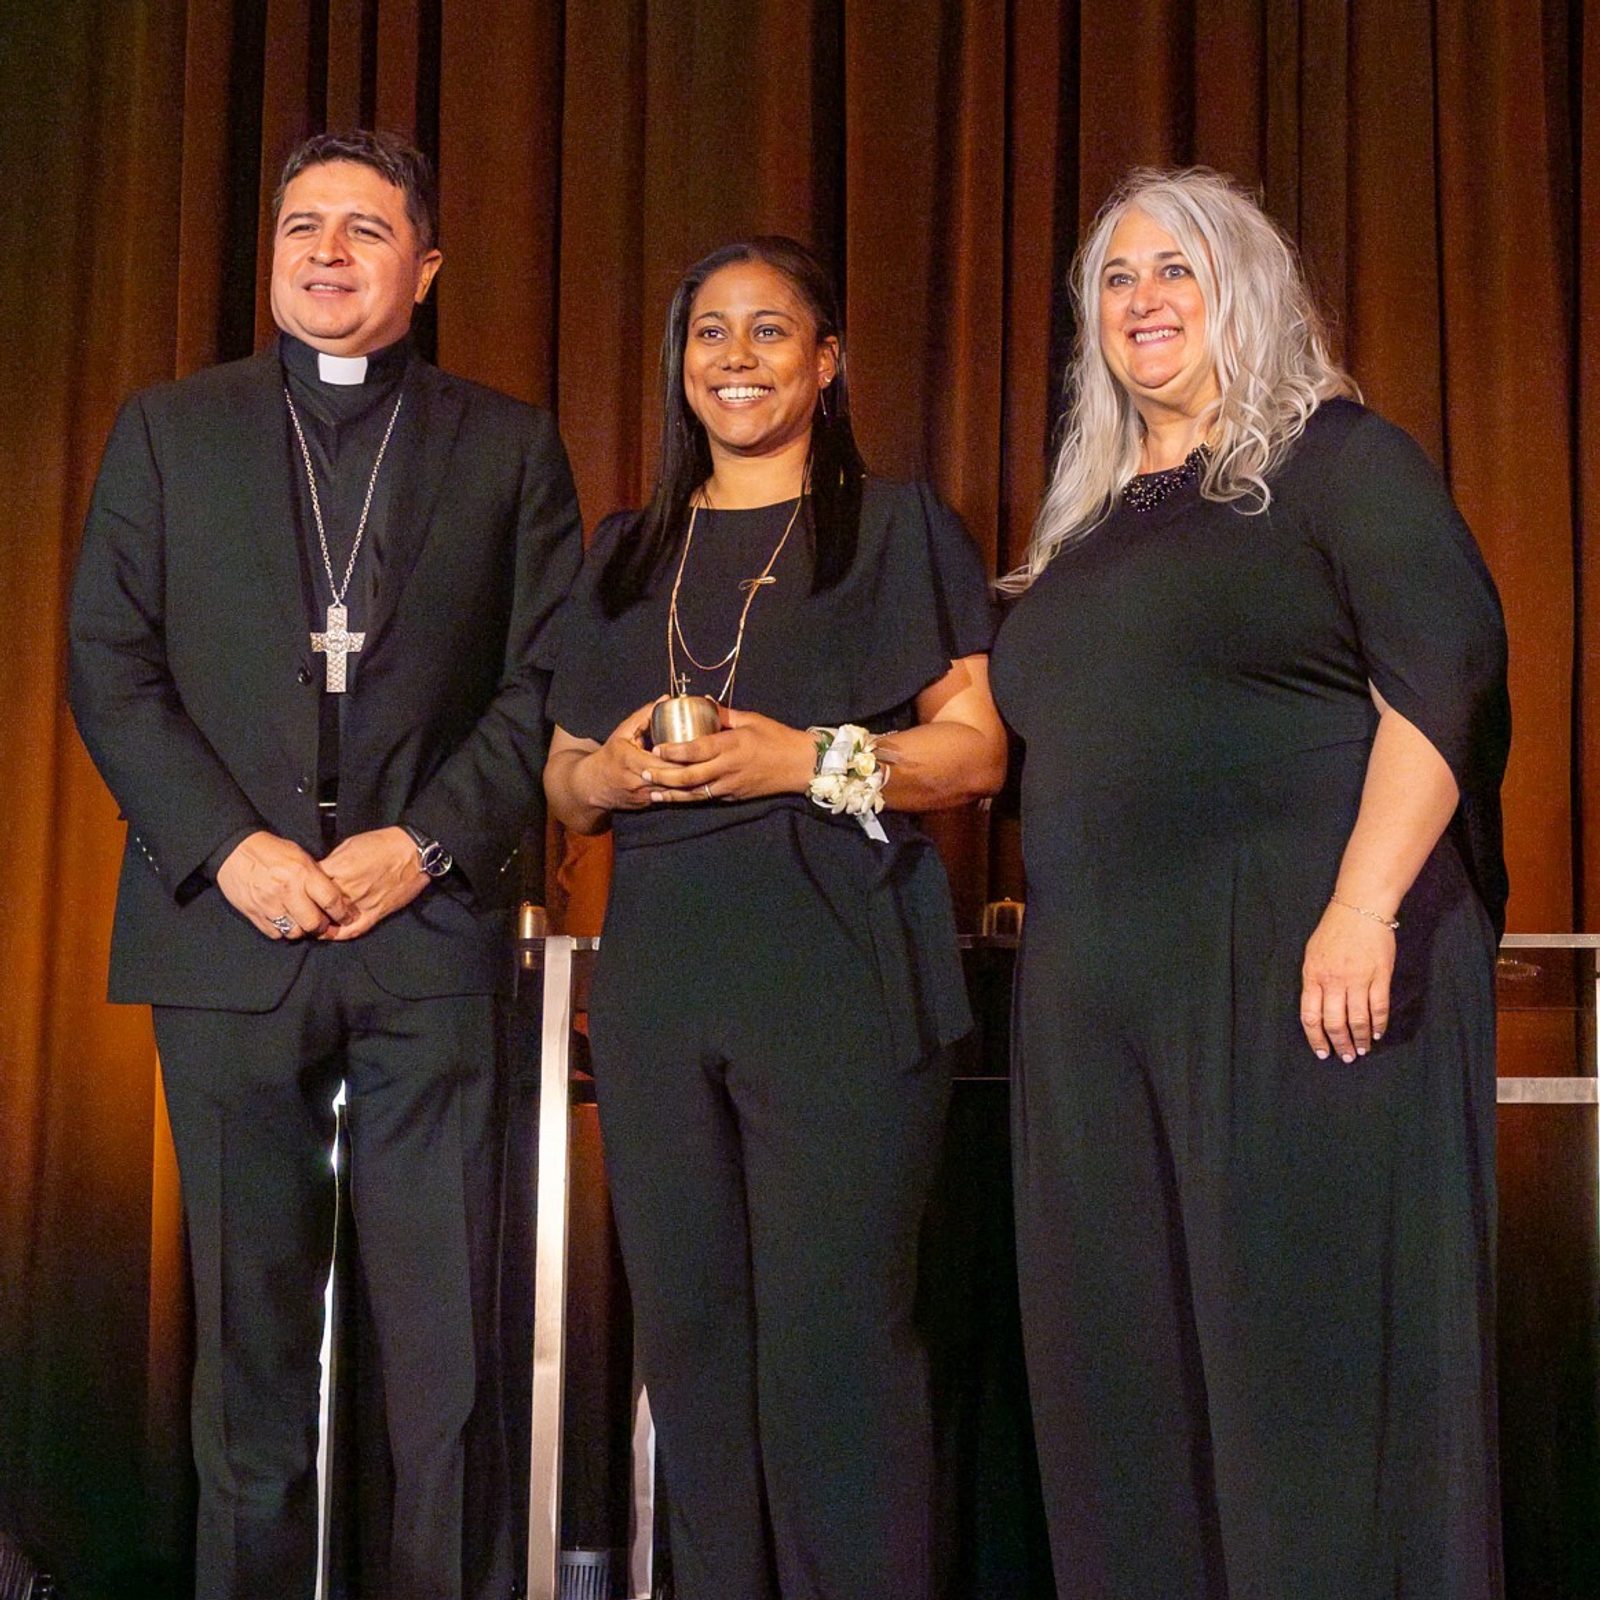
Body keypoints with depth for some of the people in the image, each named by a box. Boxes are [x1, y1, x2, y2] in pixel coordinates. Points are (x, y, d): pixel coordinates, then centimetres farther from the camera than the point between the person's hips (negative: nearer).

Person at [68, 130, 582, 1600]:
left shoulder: (509, 446, 11)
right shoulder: (169, 429, 13)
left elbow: (546, 682, 4)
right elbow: (111, 666, 5)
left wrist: (427, 844, -9)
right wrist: (228, 847, -8)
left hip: (432, 931, -1)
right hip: (231, 928, 1)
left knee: (449, 1352, -1)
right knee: (250, 1341, 8)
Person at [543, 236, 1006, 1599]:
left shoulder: (899, 529, 8)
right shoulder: (626, 556, 21)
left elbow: (978, 748, 0)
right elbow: (564, 783, 21)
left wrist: (808, 760, -14)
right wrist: (611, 770, -2)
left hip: (840, 973, -4)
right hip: (660, 976, 4)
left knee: (832, 1330, -10)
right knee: (689, 1327, 4)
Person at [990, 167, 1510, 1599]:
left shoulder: (1336, 458, 1)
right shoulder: (1094, 519, 22)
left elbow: (1446, 674, -11)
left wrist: (1365, 908, -22)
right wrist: (1044, 899, 15)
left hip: (1295, 967, -7)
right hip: (1101, 992, 7)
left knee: (1316, 1347, -5)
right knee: (1126, 1361, 7)